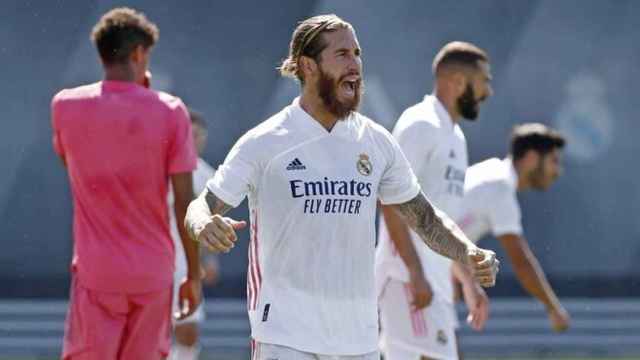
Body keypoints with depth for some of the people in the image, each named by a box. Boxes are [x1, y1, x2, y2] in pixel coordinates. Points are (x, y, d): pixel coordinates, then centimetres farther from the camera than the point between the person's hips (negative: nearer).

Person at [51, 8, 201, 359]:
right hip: (153, 274, 1)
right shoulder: (169, 111, -6)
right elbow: (185, 202, -6)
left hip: (96, 273, 0)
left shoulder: (65, 106, -2)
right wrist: (194, 275, 4)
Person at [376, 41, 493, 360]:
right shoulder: (421, 125, -9)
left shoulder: (454, 136, 21)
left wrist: (468, 283, 26)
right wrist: (415, 273, -23)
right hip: (410, 278, -10)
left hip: (435, 282, 10)